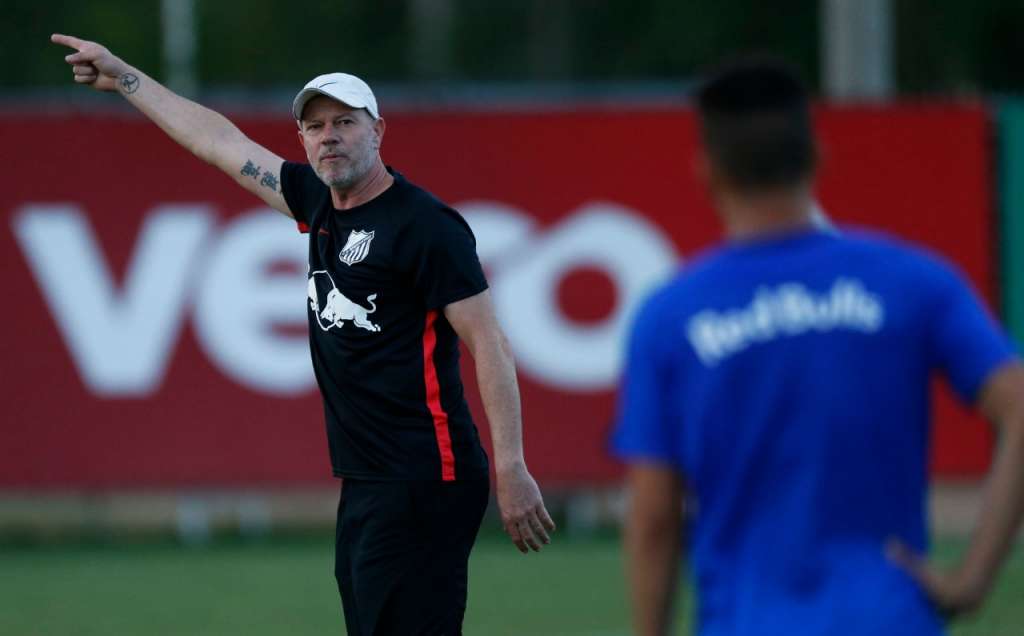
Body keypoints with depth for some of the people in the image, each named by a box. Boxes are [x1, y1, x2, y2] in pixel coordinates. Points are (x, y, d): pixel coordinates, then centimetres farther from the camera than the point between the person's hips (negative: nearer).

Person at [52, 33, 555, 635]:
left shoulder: (425, 223, -10)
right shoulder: (322, 203, 13)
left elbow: (490, 344, -12)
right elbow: (221, 142, 25)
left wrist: (511, 469, -18)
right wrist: (123, 77, 33)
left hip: (422, 487, -8)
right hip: (364, 487, 8)